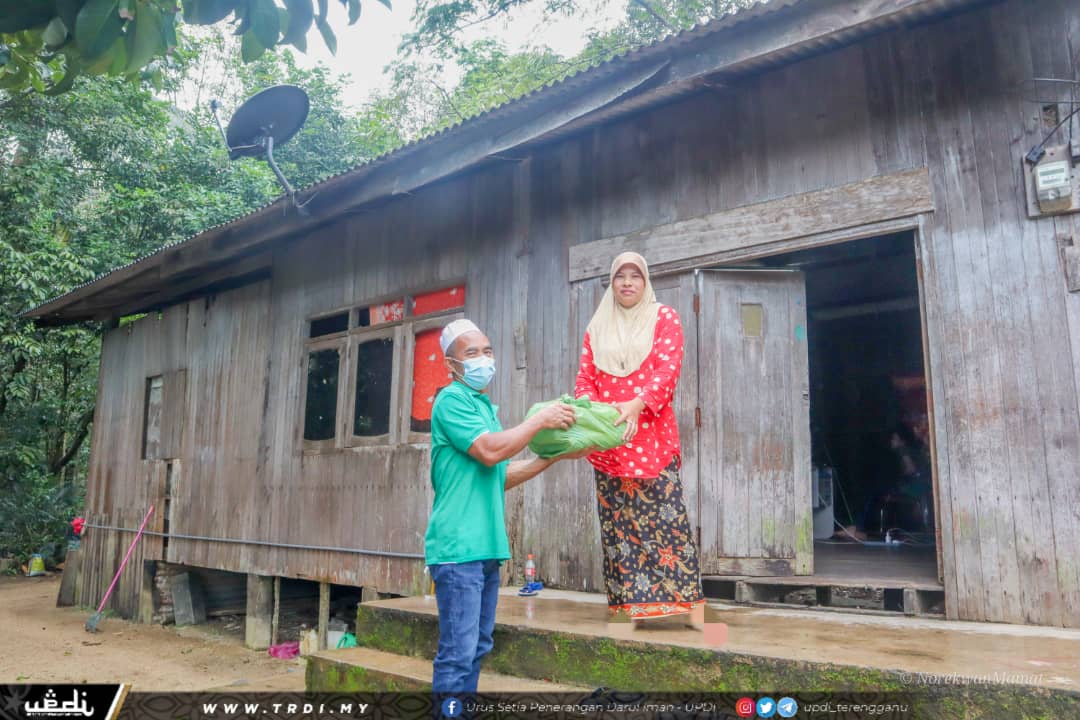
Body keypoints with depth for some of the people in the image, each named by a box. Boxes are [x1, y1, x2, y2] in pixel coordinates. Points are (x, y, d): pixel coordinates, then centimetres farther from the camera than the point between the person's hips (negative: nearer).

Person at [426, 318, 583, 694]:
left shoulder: (485, 406, 18)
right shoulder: (452, 400, -8)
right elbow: (489, 450, -21)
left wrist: (552, 456, 12)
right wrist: (541, 419, -12)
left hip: (486, 546, 9)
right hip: (459, 548, -9)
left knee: (477, 648, 14)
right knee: (457, 652, -6)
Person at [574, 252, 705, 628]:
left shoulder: (664, 317, 6)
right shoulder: (597, 327, 16)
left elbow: (669, 368, -8)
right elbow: (585, 378, 10)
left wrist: (638, 403, -25)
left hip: (652, 432, -3)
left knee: (666, 514, -7)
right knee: (617, 519, 3)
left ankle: (690, 603, -1)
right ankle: (633, 604, 10)